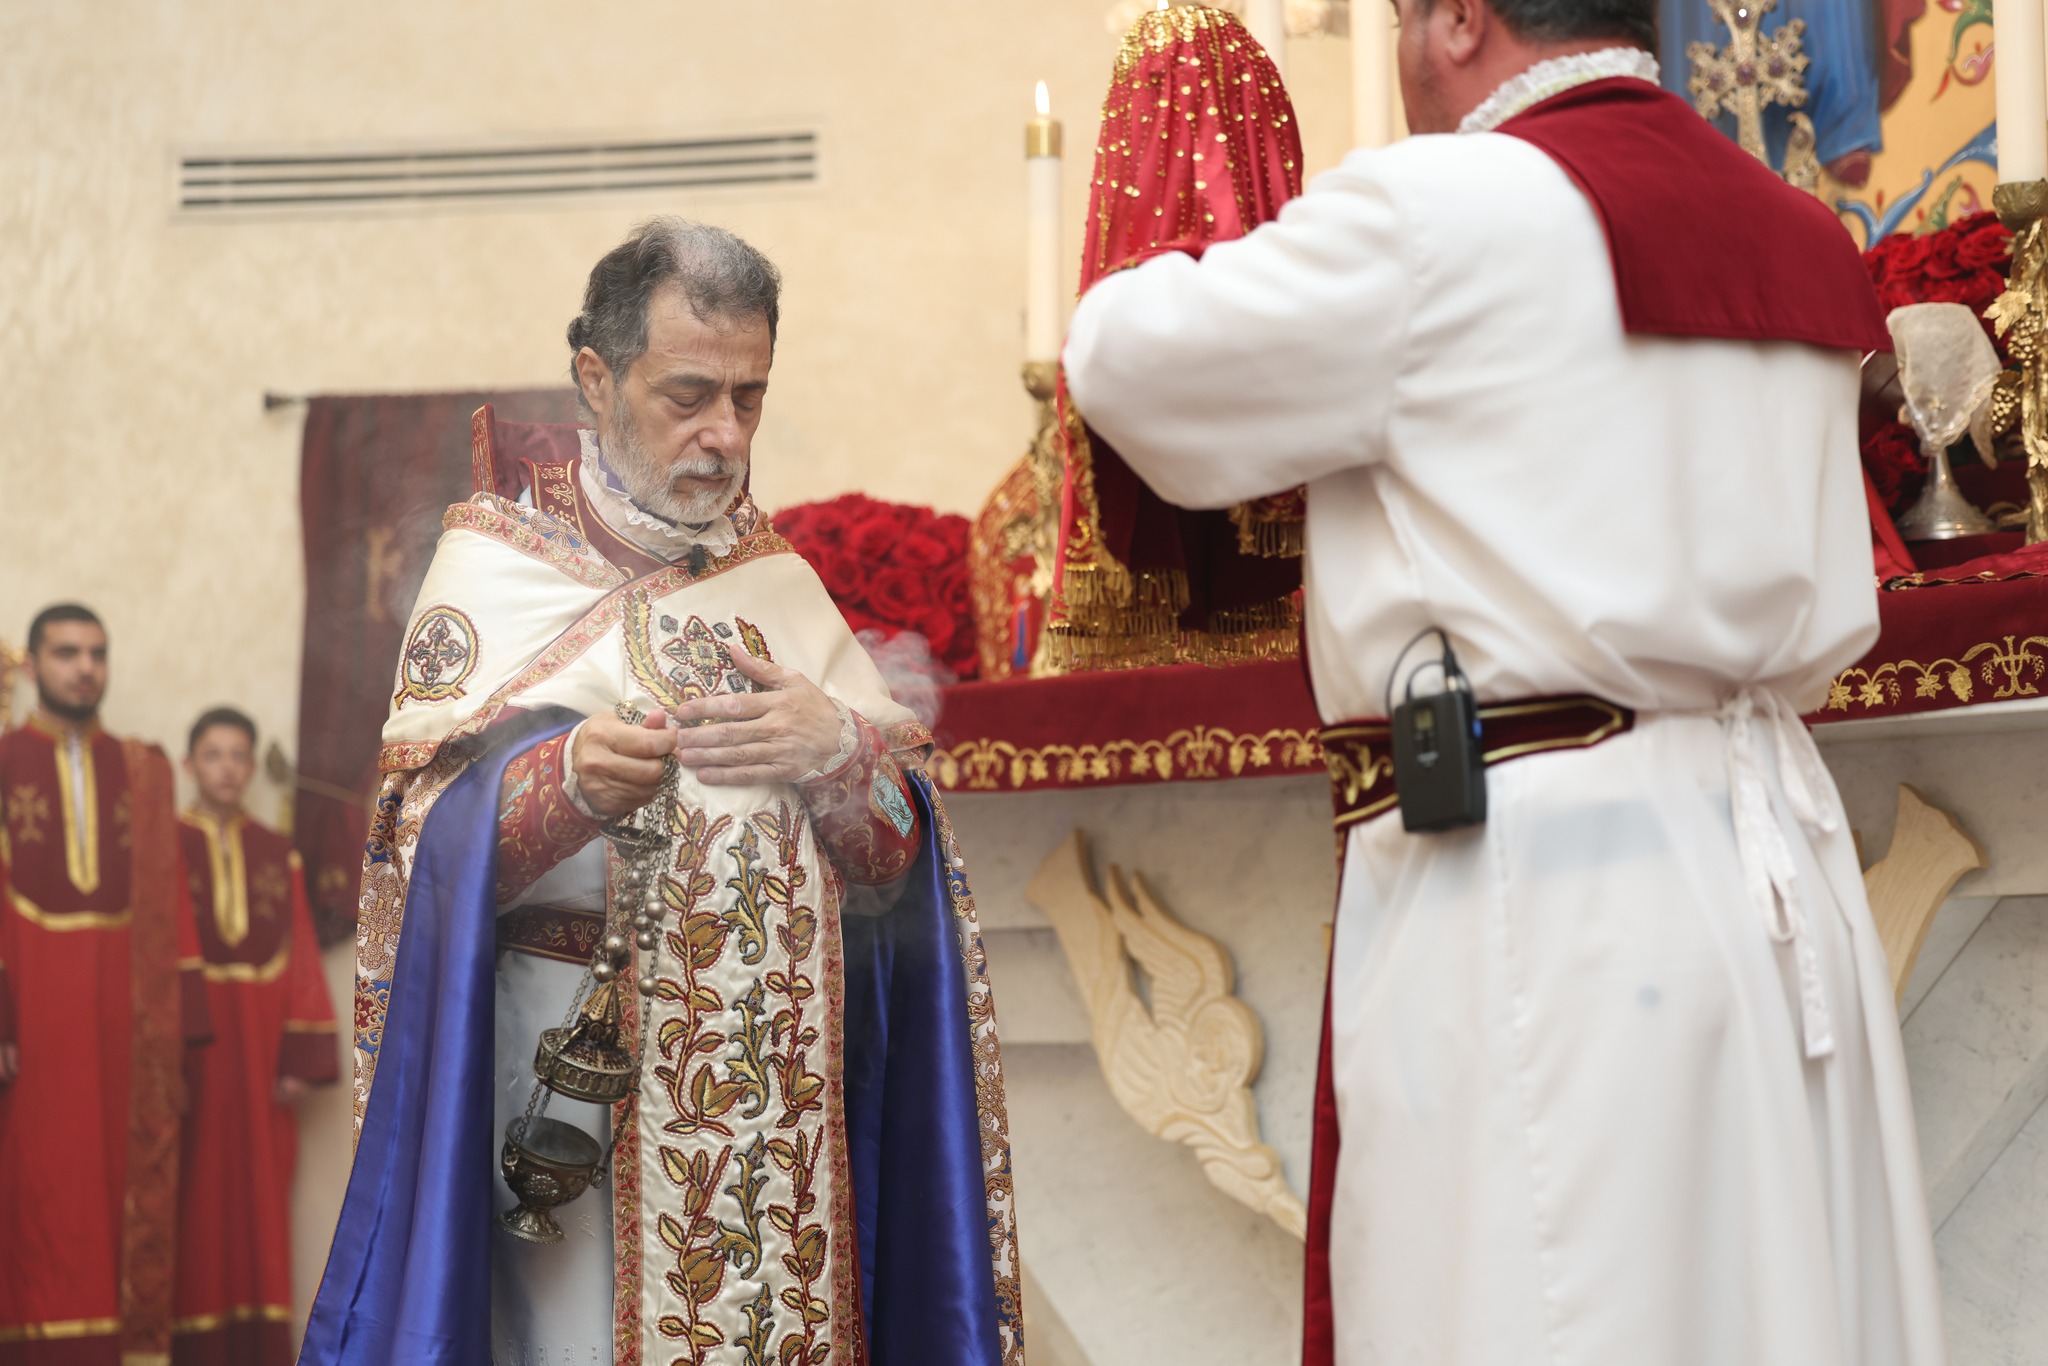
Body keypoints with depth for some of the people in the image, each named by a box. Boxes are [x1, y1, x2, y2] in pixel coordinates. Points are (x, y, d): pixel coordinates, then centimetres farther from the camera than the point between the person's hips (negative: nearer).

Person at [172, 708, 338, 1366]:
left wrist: (301, 1058, -2)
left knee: (259, 1204, 3)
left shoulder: (278, 855, 10)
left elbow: (300, 961, 7)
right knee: (194, 1204, -2)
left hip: (259, 1051, 3)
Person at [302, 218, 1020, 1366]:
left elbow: (896, 866, 6)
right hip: (570, 1076, -3)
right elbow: (421, 849, -9)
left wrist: (838, 751, -14)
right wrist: (563, 782, -27)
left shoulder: (782, 582, 11)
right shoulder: (497, 568, 0)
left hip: (781, 1086, 3)